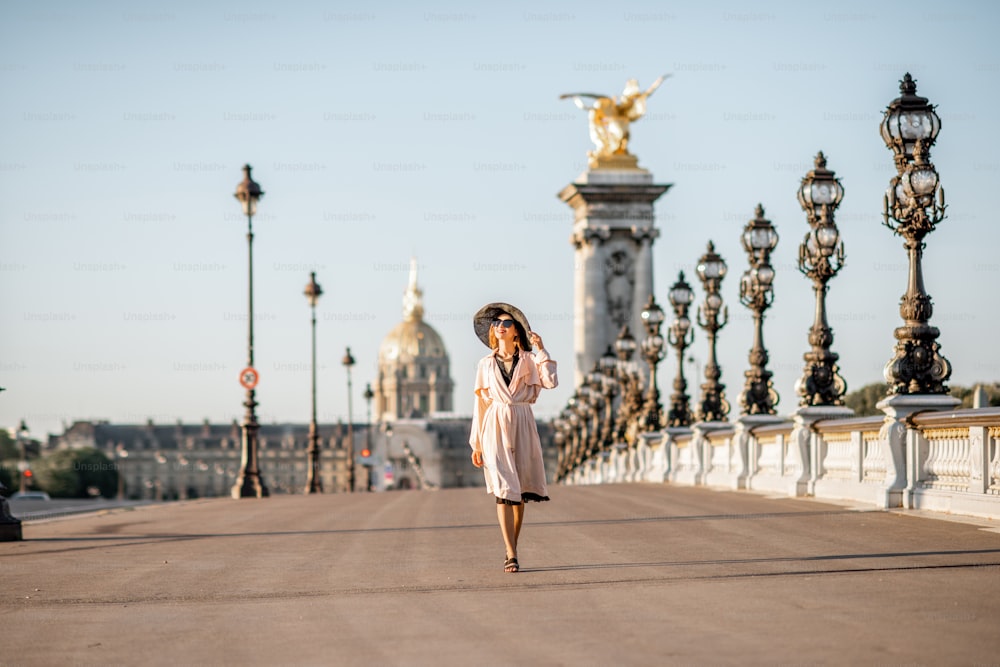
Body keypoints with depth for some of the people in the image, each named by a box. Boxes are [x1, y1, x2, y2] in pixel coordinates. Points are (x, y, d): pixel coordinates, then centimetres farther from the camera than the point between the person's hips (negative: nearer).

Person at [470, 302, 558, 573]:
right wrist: (476, 443, 7)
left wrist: (540, 349, -4)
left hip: (522, 426, 1)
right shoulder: (486, 364, 10)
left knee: (519, 491, 4)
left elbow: (550, 381, -10)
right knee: (503, 489, -12)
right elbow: (480, 403, 11)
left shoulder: (529, 360, 7)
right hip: (495, 427, -1)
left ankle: (511, 550, 16)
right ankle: (511, 554, -14)